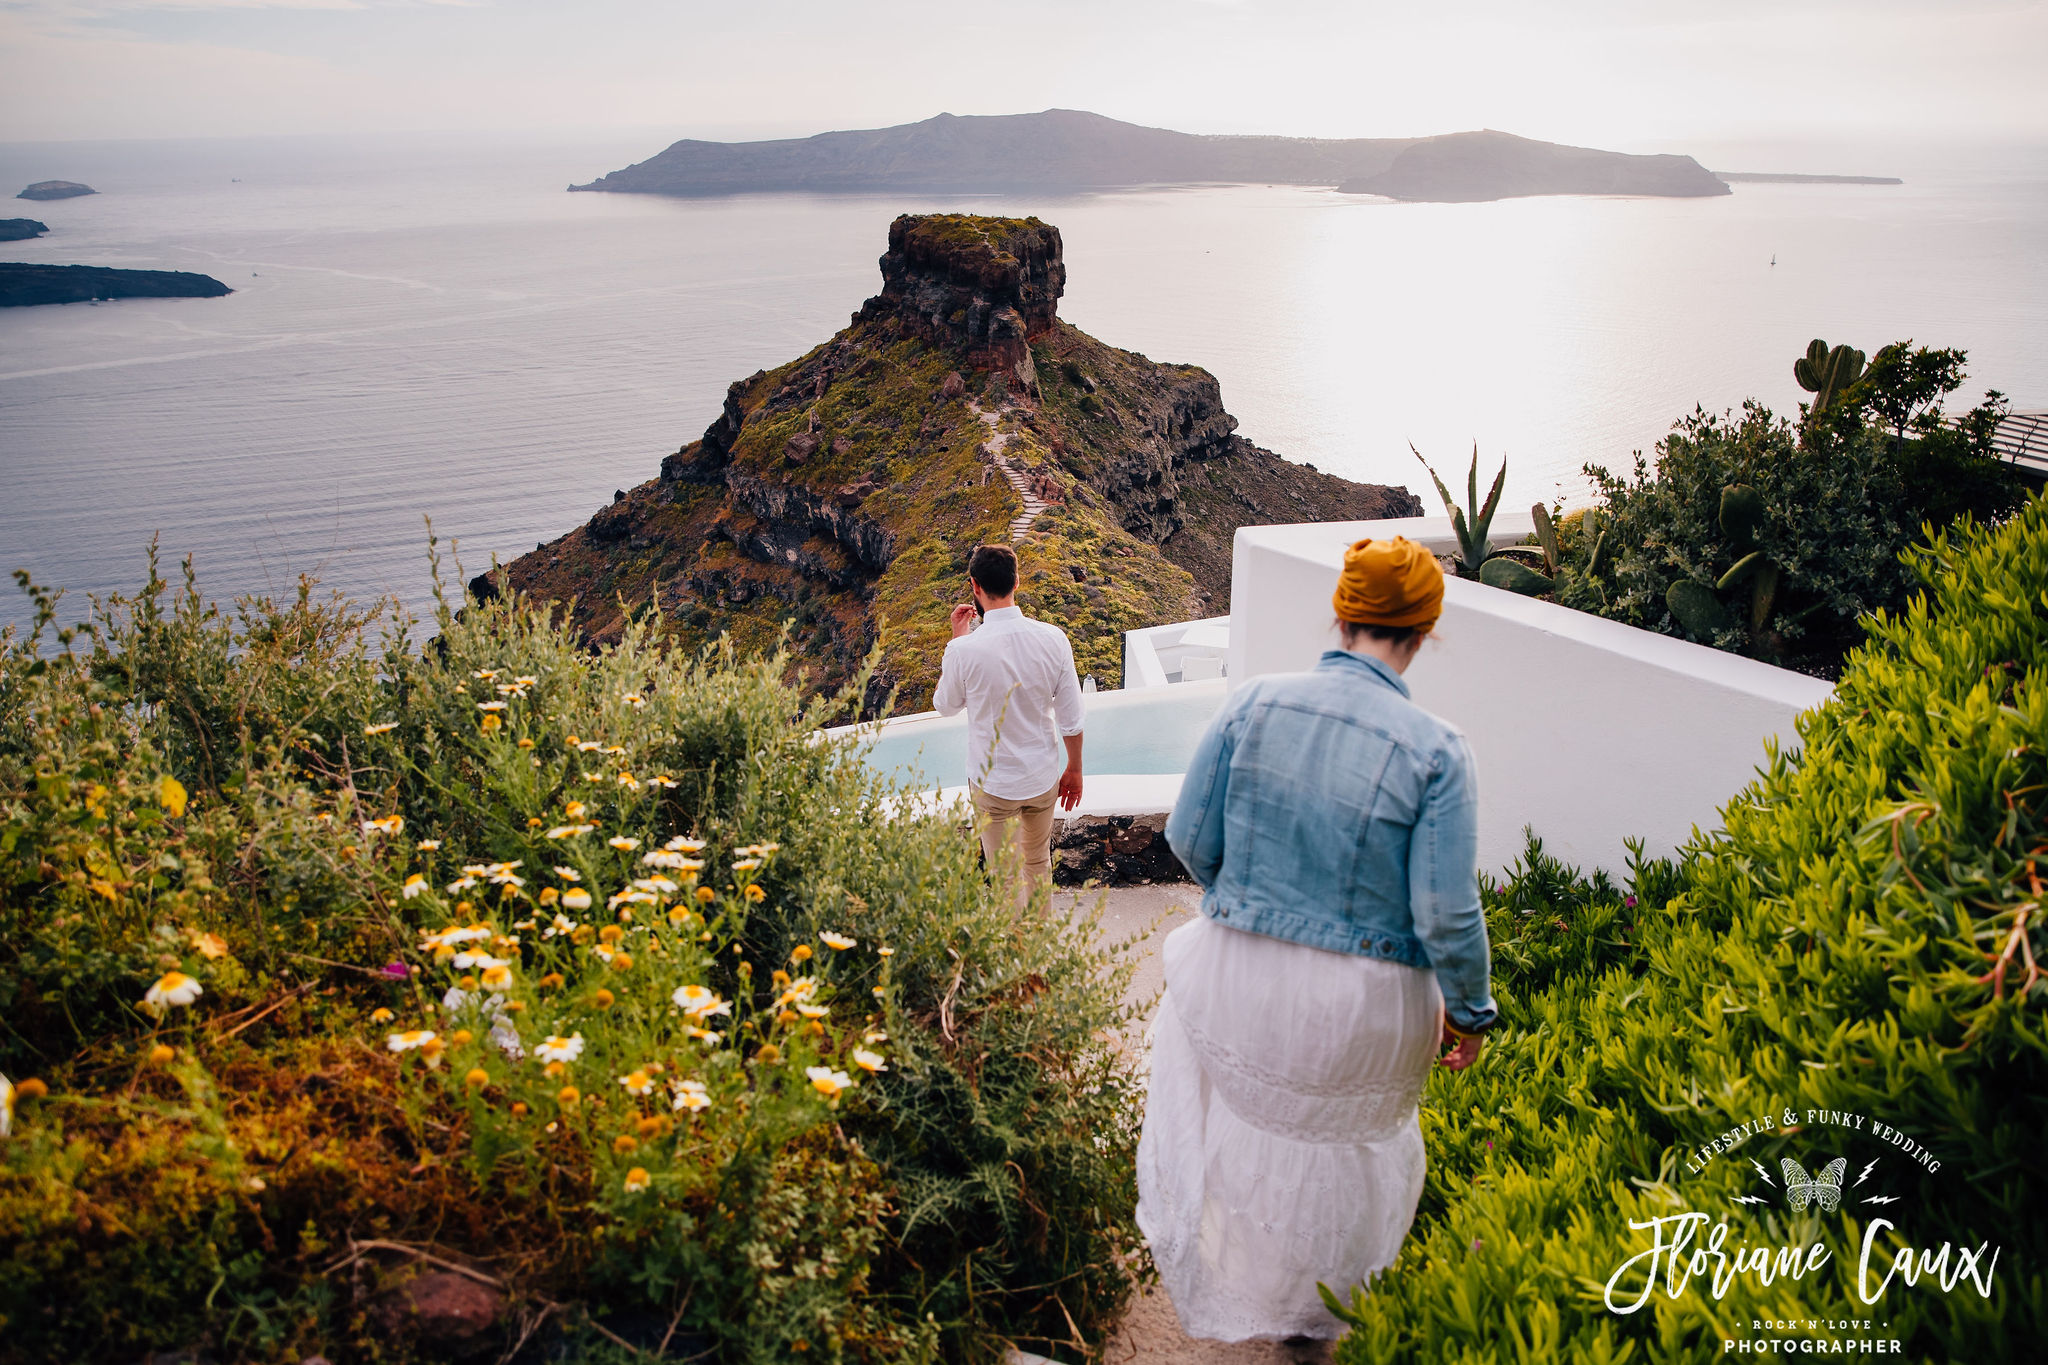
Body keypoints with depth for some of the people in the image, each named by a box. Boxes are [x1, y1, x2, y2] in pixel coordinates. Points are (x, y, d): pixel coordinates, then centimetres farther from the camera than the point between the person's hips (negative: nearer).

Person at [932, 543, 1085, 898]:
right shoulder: (1053, 639, -14)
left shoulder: (964, 650, -22)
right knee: (1038, 864, 26)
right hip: (1043, 778, 4)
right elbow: (1071, 719, -5)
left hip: (994, 785, -4)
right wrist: (1074, 769, 11)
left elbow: (945, 706, 0)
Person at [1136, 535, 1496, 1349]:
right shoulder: (1435, 750, -19)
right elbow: (1448, 914, -17)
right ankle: (1310, 1312, 49)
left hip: (1243, 977, 2)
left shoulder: (1254, 703, -12)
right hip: (1365, 1007, -1)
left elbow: (1190, 839, -6)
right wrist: (1469, 1010, 1)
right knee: (1343, 1141, 26)